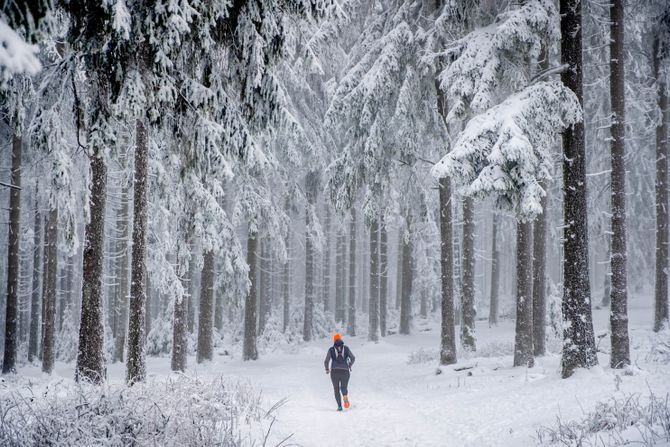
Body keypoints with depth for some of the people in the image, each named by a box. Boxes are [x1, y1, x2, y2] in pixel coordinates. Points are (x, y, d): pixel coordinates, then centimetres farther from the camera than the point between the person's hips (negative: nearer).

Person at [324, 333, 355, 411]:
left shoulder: (331, 349, 3)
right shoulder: (346, 348, 6)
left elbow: (326, 361, -1)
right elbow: (353, 358, 2)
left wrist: (327, 369, 18)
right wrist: (349, 366, 20)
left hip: (335, 372, -1)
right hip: (345, 371, 1)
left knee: (336, 389, 13)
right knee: (344, 388, 13)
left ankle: (339, 406, -4)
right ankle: (345, 397, -23)